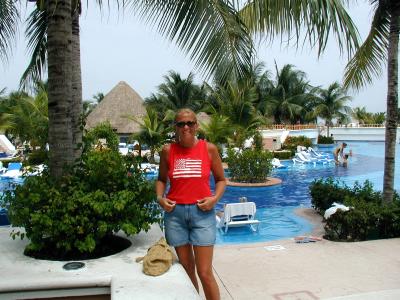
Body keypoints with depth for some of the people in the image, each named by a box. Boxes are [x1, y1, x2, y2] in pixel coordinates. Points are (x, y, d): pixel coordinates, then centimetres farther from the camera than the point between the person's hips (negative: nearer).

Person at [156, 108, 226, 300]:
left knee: (205, 272, -2)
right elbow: (161, 179, 13)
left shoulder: (209, 149, -1)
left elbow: (221, 179, 6)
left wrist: (215, 198, -10)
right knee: (186, 270, 14)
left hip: (202, 212, -2)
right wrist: (160, 198, -5)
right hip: (175, 213, 2)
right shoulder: (168, 151, 2)